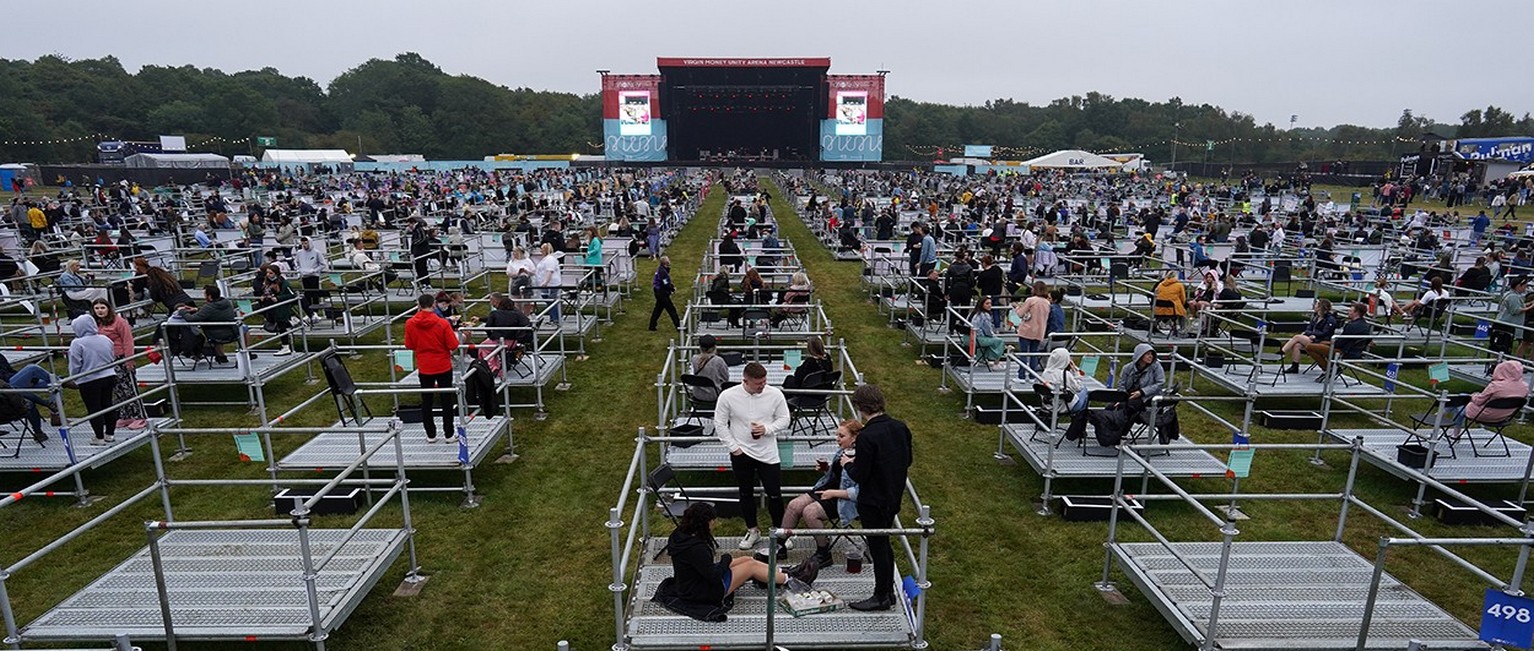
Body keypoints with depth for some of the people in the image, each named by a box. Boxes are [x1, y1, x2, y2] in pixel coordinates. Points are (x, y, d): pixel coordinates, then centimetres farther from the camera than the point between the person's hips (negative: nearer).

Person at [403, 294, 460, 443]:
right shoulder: (442, 323, -18)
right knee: (446, 400, 9)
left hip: (424, 368, 2)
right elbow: (453, 345, -14)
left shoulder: (410, 324, -9)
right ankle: (449, 434, 14)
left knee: (426, 401, 14)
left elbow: (409, 345, 1)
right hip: (443, 366, -2)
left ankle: (431, 435, 20)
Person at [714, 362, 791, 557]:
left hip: (768, 453, 0)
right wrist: (734, 447, -6)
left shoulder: (775, 394, -10)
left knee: (774, 495, 2)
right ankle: (752, 530, 36)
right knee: (746, 494, 16)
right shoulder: (728, 396, -13)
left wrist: (767, 429, -16)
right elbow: (720, 425, -3)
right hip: (741, 453, 1)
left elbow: (784, 420, 1)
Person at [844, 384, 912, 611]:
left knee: (877, 548, 8)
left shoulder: (867, 437, -25)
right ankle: (888, 592, 34)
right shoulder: (901, 428, -3)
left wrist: (847, 464, 0)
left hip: (873, 502, -8)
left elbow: (859, 476, -21)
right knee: (884, 544, 22)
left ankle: (881, 597, 22)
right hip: (894, 497, 8)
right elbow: (907, 461, 10)